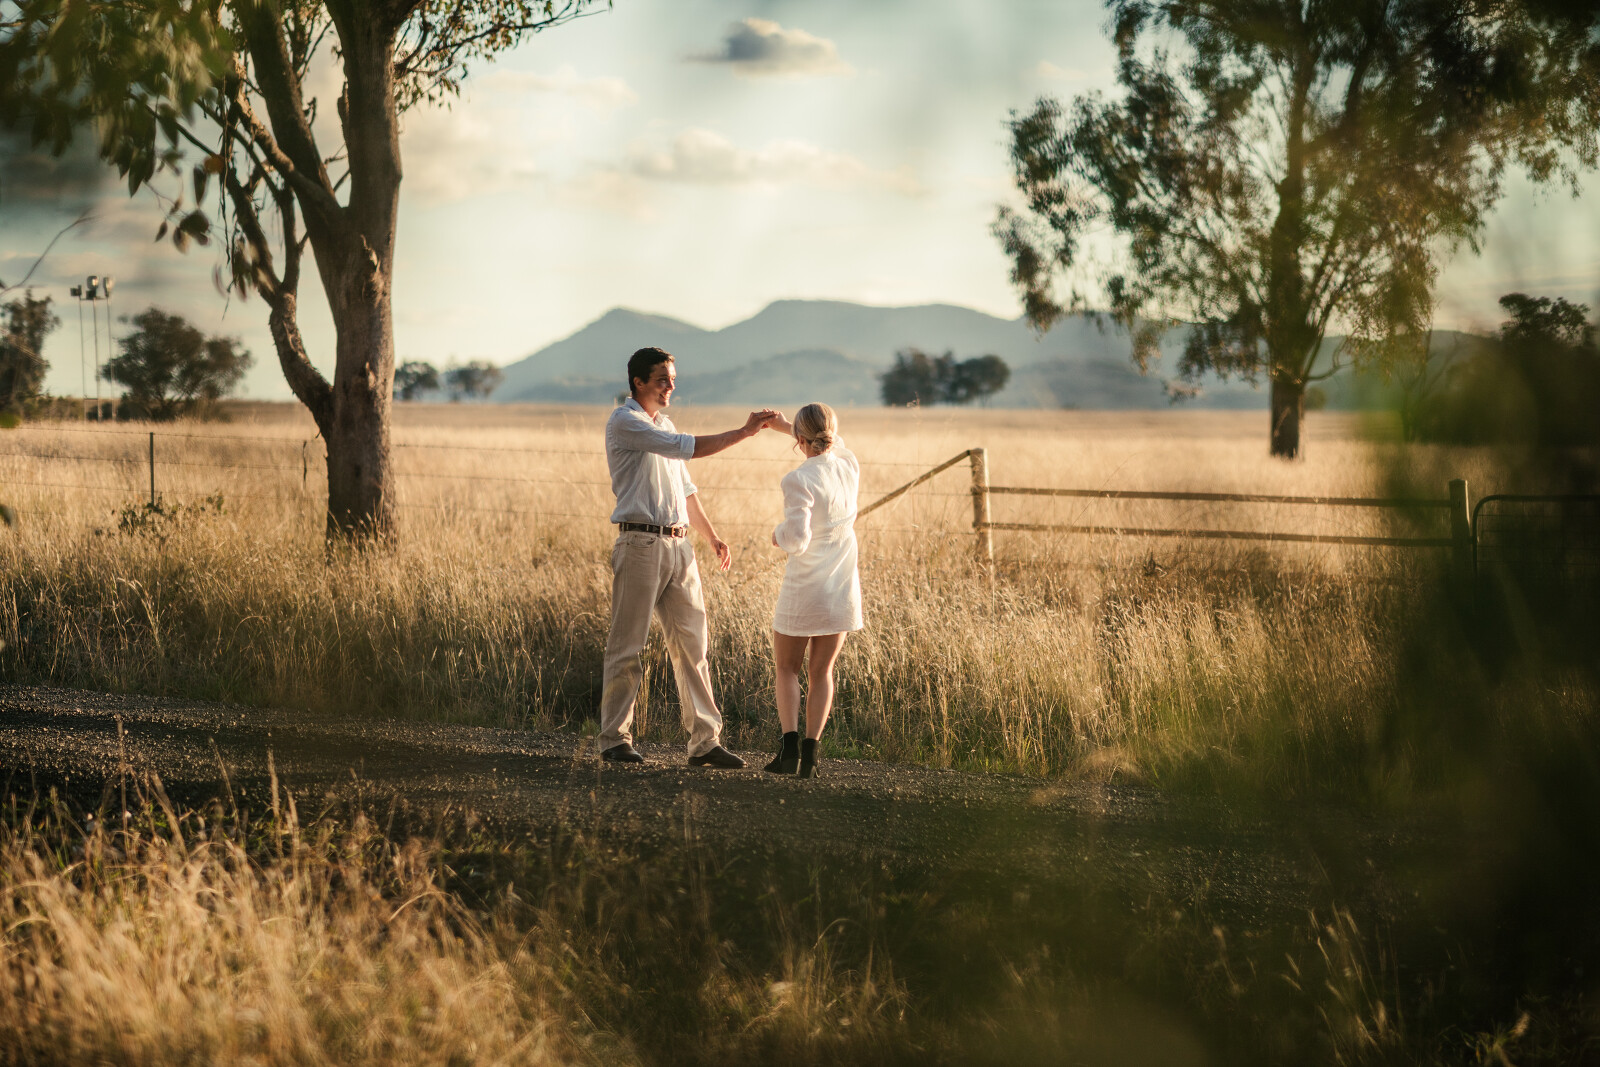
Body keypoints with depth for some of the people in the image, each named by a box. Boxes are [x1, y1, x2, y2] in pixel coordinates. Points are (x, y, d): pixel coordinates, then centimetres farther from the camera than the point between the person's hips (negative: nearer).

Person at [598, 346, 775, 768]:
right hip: (640, 545, -8)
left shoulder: (664, 425, 21)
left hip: (679, 546, 8)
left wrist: (712, 536, 19)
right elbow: (685, 448, -17)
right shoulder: (624, 423, -7)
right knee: (627, 646, -2)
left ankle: (704, 740, 3)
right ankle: (615, 740, 5)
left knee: (691, 644, 3)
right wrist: (743, 433, -16)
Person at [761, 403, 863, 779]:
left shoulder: (799, 480, -20)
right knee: (821, 671, 14)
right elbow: (834, 446, 24)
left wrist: (779, 534, -4)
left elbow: (796, 541, -26)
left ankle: (790, 746, -2)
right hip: (842, 590, 5)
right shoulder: (850, 467, -1)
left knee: (787, 668, 13)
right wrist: (784, 426, 28)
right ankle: (810, 752, 6)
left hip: (804, 591, -5)